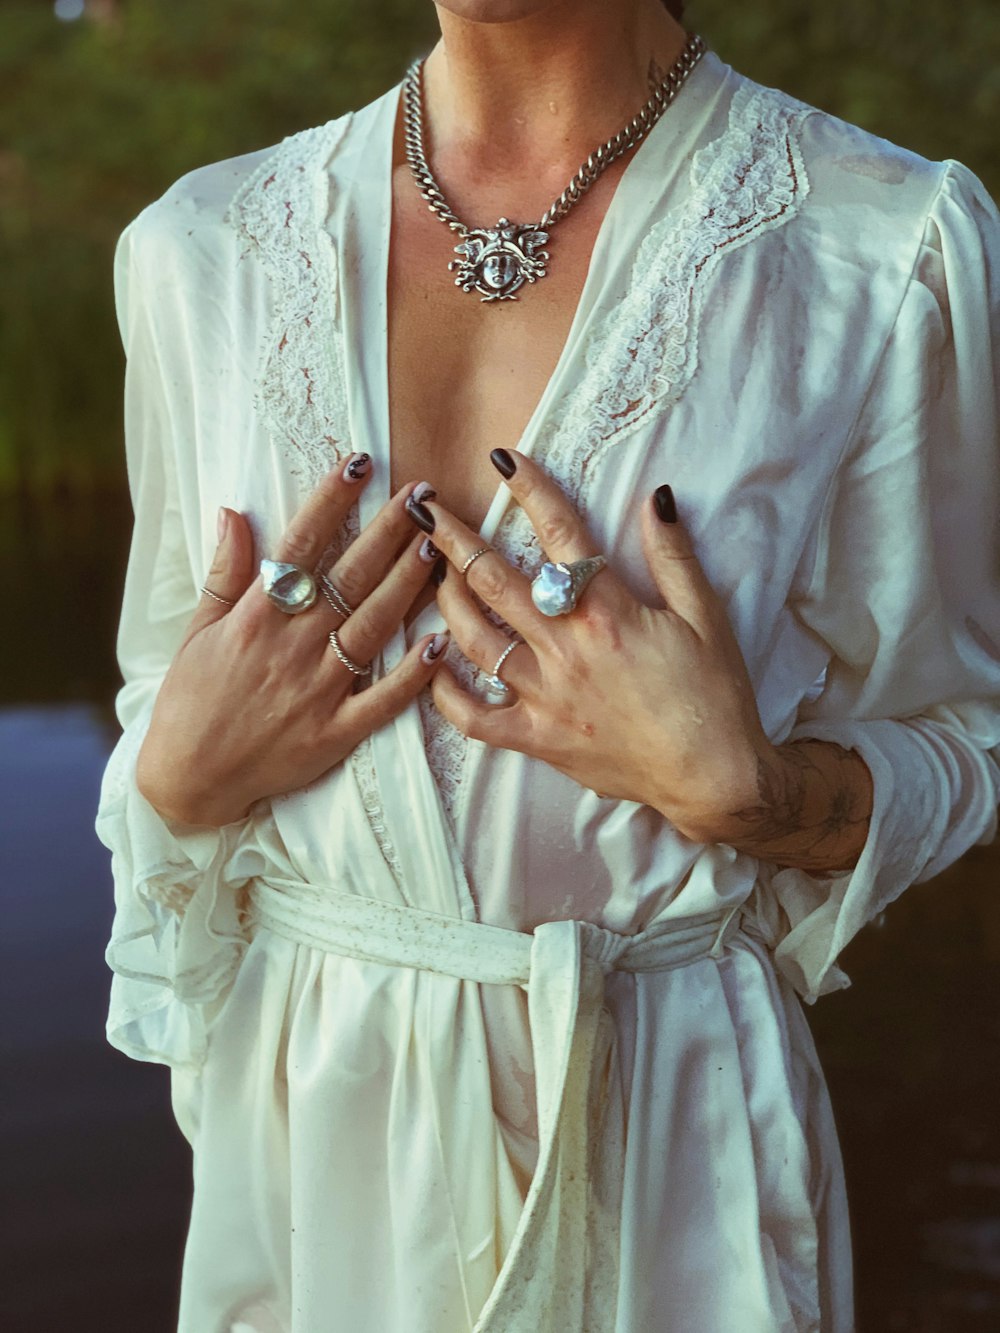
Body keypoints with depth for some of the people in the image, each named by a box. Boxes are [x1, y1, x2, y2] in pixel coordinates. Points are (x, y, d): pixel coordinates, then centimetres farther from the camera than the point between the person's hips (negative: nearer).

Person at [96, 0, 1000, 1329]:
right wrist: (179, 780, -14)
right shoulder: (199, 250, -2)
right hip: (302, 1114, 3)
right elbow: (162, 729, 9)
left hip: (665, 1132, -2)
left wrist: (739, 787, -22)